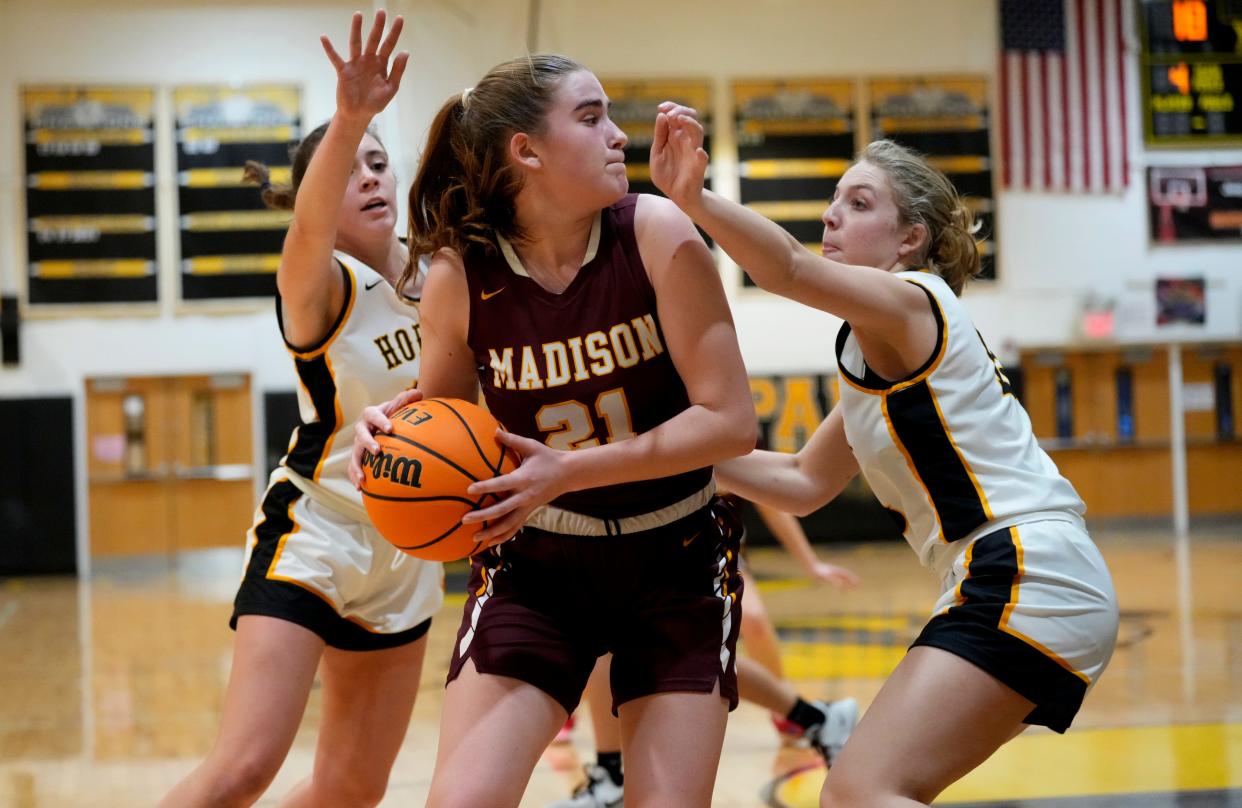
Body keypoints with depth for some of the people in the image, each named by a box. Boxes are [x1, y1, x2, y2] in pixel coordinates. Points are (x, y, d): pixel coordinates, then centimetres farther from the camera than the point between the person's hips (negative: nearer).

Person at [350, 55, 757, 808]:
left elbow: (731, 420, -17)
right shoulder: (460, 277, -12)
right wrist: (391, 430, -18)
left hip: (675, 560, 0)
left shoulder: (656, 233, -16)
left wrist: (570, 473, -25)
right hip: (536, 561, 0)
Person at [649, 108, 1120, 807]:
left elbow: (789, 269, -26)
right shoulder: (882, 354, 22)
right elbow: (803, 482, 25)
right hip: (1007, 585, 10)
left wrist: (693, 200, -41)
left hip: (1027, 577, -10)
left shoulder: (911, 302, -6)